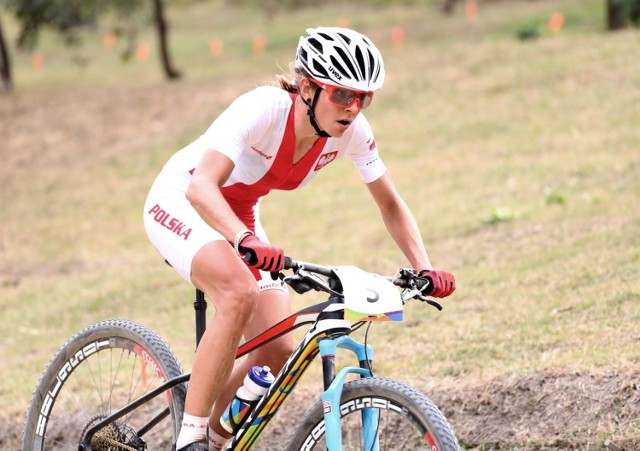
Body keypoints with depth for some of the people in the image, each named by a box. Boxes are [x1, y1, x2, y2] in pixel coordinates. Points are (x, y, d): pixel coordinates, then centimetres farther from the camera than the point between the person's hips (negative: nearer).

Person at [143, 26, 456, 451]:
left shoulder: (353, 132, -18)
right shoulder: (262, 109, -35)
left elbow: (390, 203, -4)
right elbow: (201, 187, -45)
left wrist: (424, 269, -18)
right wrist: (246, 241, -61)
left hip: (240, 219, 6)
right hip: (181, 203, -6)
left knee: (277, 353, -7)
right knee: (241, 293, -35)